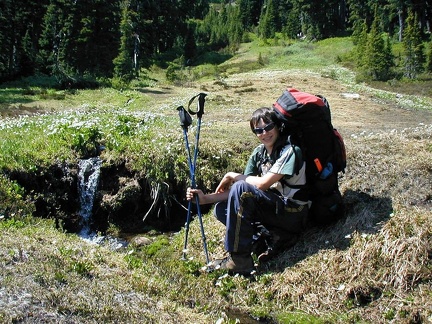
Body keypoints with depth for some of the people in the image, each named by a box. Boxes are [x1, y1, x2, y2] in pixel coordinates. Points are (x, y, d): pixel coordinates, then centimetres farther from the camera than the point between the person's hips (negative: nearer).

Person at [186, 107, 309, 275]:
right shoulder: (259, 153, 6)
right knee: (221, 209, 0)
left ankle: (238, 260, -22)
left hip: (293, 215, -8)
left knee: (241, 188, -27)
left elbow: (263, 184, -24)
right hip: (272, 207, 8)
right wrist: (206, 198, -11)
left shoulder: (290, 150, -16)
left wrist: (232, 176, -10)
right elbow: (240, 191, 1)